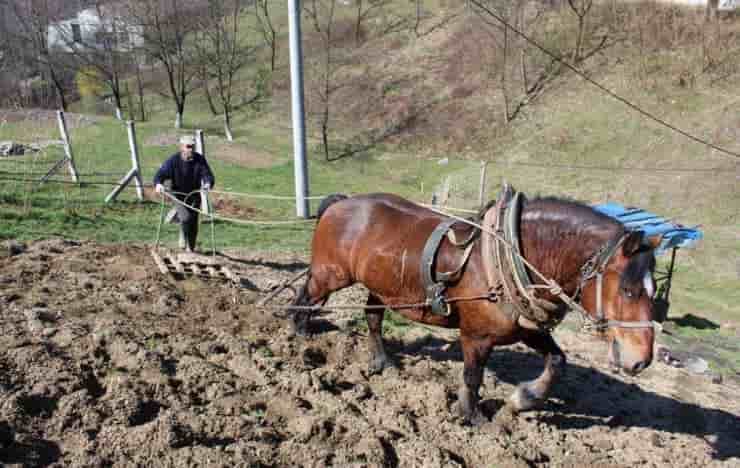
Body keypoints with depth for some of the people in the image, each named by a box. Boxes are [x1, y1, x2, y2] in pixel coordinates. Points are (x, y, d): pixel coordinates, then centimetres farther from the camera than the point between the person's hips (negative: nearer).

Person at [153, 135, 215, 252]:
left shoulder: (200, 159, -10)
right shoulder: (174, 160, -16)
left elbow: (208, 174, -16)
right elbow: (161, 174, -21)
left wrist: (208, 183, -40)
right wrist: (158, 184, -44)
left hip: (194, 196, 3)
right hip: (178, 196, -3)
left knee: (194, 224, 8)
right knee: (186, 218, -25)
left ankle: (190, 250, 30)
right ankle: (183, 237, 8)